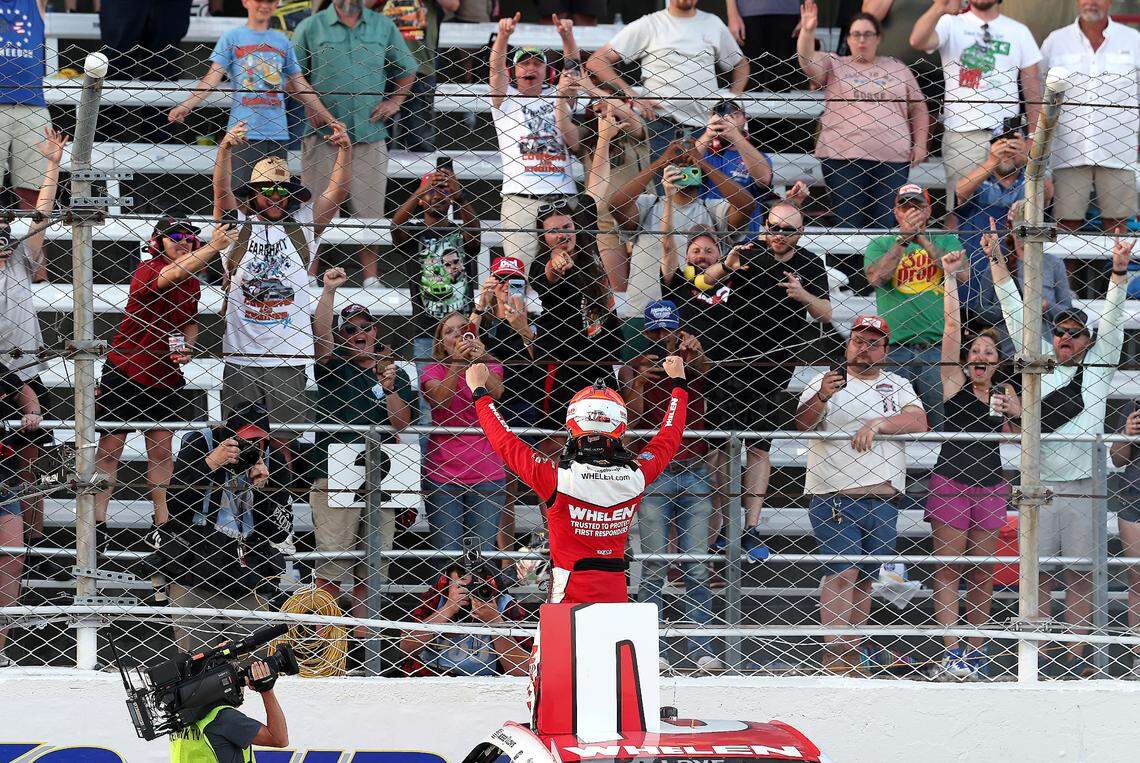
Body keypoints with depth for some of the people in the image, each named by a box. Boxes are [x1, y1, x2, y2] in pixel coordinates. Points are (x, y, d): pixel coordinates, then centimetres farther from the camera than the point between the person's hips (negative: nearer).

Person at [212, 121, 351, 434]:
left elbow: (337, 192, 2)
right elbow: (221, 190, -9)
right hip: (240, 357, -1)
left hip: (289, 357, 1)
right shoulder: (238, 224, 6)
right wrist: (225, 149, -25)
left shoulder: (302, 226, 10)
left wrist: (345, 151, -13)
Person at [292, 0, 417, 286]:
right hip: (323, 135, -2)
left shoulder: (383, 26, 11)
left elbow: (407, 69, 22)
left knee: (369, 211, 5)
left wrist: (395, 101, 7)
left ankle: (370, 279, 13)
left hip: (369, 133, 2)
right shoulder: (311, 28, 4)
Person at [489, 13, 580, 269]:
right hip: (521, 199, -3)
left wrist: (567, 36, -12)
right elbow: (496, 67, -1)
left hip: (563, 197, 3)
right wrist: (504, 35, -19)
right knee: (521, 267, -12)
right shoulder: (506, 99, 14)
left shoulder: (557, 98, 20)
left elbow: (572, 67, 8)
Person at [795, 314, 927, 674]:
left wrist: (878, 424, -18)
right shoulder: (825, 382, 9)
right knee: (842, 572, -15)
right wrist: (822, 398, -25)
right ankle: (836, 655, -19)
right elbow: (801, 424, -6)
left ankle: (856, 651, 10)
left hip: (883, 500, 4)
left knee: (866, 577, 6)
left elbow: (918, 422, -1)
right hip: (834, 497, -4)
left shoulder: (897, 386, 16)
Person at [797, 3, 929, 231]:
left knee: (886, 222, -2)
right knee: (848, 222, -4)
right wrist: (807, 31, -22)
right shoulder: (834, 65, 13)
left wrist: (920, 145, 7)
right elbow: (807, 61, -5)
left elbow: (918, 108, 18)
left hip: (892, 158, 1)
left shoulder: (898, 69, 17)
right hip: (843, 158, -1)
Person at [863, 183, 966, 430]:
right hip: (894, 351, 0)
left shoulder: (946, 242, 16)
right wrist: (904, 238, -9)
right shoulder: (881, 245, 16)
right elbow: (876, 277, -3)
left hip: (938, 351, 0)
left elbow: (963, 275, -3)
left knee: (941, 425, -6)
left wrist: (922, 239, -6)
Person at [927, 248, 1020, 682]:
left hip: (990, 487, 4)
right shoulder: (955, 381, -1)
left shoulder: (1005, 393, 10)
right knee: (948, 568, -5)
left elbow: (1021, 439, 17)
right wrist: (950, 277, -13)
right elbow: (951, 326, -8)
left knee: (982, 570, 6)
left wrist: (1016, 414, -3)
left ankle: (976, 650, 14)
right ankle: (950, 655, -9)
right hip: (950, 481, -4)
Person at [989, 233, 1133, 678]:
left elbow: (1112, 320, -1)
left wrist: (1119, 269, -13)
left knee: (1080, 574, 1)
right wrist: (996, 262, 3)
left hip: (1082, 485, -1)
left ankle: (1076, 655, 3)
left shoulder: (1097, 366, 8)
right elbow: (1015, 315, 8)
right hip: (1040, 485, 1)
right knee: (1037, 574, 1)